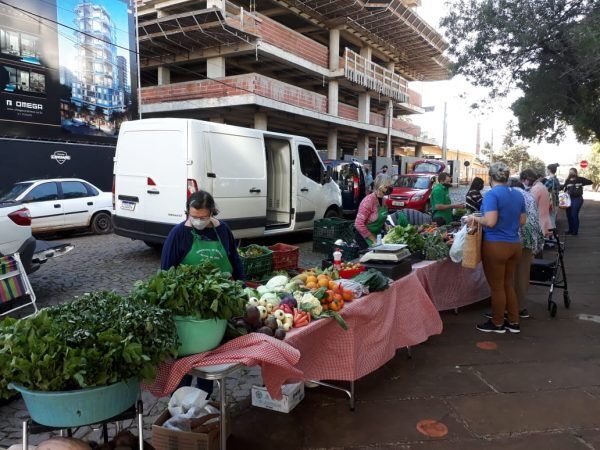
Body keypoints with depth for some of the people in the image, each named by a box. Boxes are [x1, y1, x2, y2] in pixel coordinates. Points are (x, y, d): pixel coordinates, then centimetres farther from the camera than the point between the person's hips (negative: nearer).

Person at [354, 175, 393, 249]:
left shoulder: (383, 200, 2)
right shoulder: (369, 201, -22)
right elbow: (359, 224, -24)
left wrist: (385, 226, -1)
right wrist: (373, 240, -19)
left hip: (377, 234, 7)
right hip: (364, 236, -7)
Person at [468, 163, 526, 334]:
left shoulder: (491, 195, -15)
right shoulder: (518, 195, 8)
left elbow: (490, 221, -25)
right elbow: (522, 221, 14)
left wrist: (475, 219, -8)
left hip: (496, 246, -7)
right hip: (514, 244, 7)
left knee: (497, 287, 6)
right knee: (509, 284, 19)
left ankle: (497, 323, 19)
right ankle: (514, 322, 27)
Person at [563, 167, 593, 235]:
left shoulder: (580, 179, -3)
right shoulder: (567, 181, 10)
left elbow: (590, 182, -9)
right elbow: (564, 189, 16)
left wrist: (581, 184, -19)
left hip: (577, 199, -5)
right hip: (569, 199, 5)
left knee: (574, 215, -5)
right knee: (569, 215, 9)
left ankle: (575, 231, 6)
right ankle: (570, 230, 23)